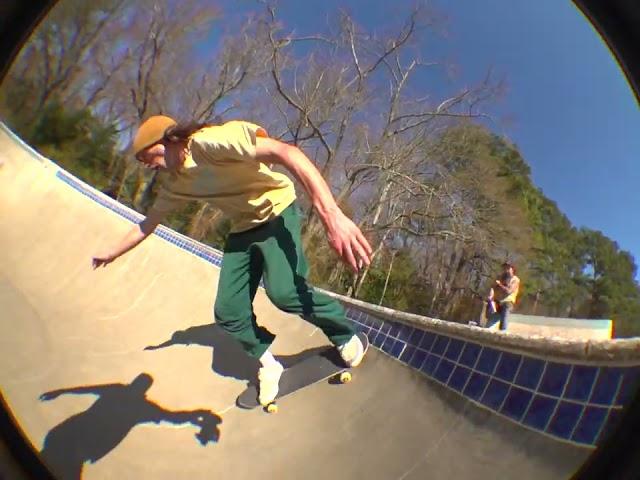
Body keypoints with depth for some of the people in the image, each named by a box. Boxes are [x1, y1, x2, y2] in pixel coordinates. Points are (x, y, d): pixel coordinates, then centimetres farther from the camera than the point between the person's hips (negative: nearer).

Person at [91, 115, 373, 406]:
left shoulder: (211, 141, -25)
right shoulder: (173, 184, 2)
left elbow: (287, 152, -37)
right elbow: (147, 224, 20)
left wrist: (332, 215, -47)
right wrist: (112, 253, 28)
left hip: (276, 212, -7)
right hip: (243, 229, 7)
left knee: (284, 291, -28)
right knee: (228, 313, -4)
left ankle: (345, 337, -3)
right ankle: (268, 366, 19)